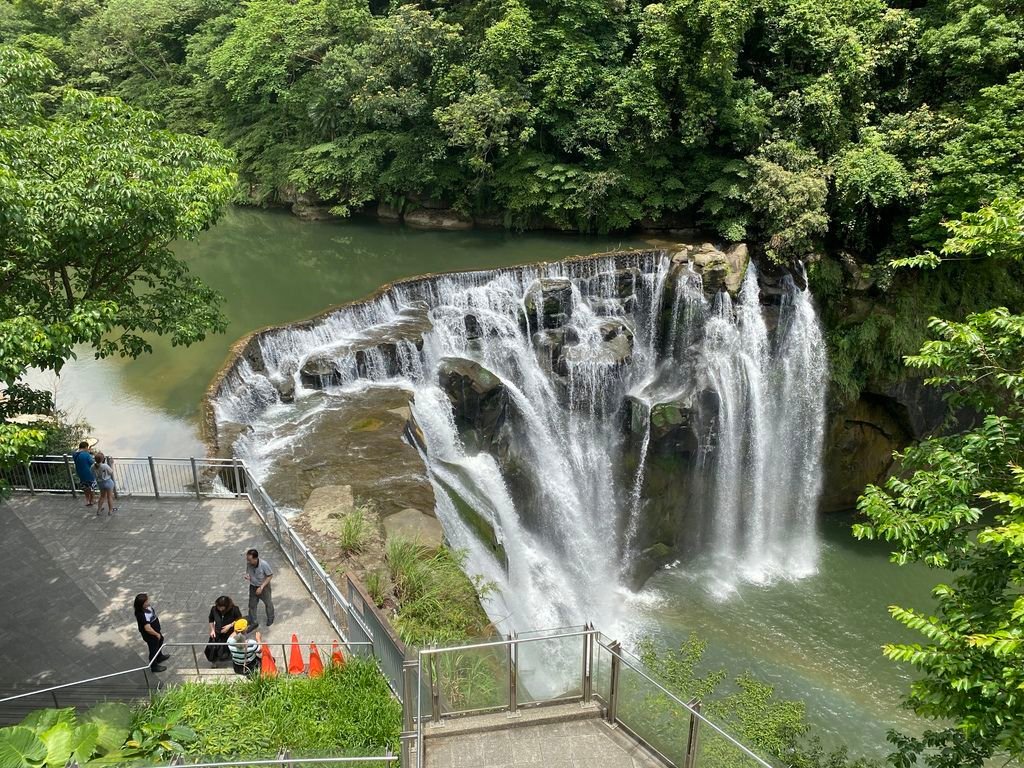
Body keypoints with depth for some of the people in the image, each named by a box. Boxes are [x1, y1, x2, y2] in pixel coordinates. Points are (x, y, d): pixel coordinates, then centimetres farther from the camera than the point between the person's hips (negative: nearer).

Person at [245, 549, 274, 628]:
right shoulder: (248, 564, -22)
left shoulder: (264, 564, -34)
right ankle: (253, 623, 33)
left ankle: (270, 618, 47)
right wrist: (247, 576, -26)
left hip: (264, 587, -3)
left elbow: (270, 576, -21)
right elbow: (248, 572, 0)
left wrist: (261, 587, -25)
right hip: (253, 587, 3)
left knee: (268, 603, 20)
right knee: (252, 605, 12)